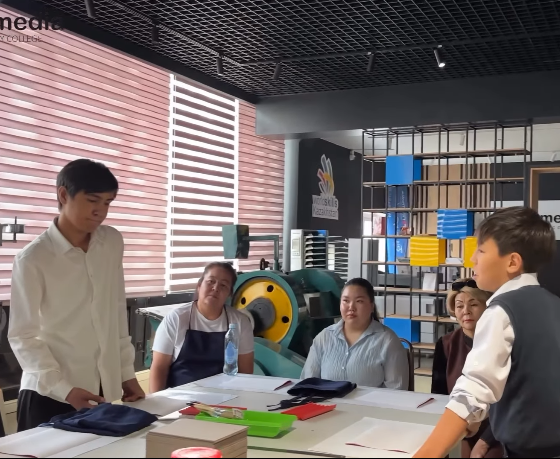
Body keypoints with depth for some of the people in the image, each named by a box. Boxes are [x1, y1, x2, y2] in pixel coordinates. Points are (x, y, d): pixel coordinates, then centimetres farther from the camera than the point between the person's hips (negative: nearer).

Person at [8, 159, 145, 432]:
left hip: (104, 390, 4)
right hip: (49, 395, -4)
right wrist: (64, 388, -18)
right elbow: (22, 337, -10)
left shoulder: (113, 242, 2)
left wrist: (127, 371, 9)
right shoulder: (33, 259, -12)